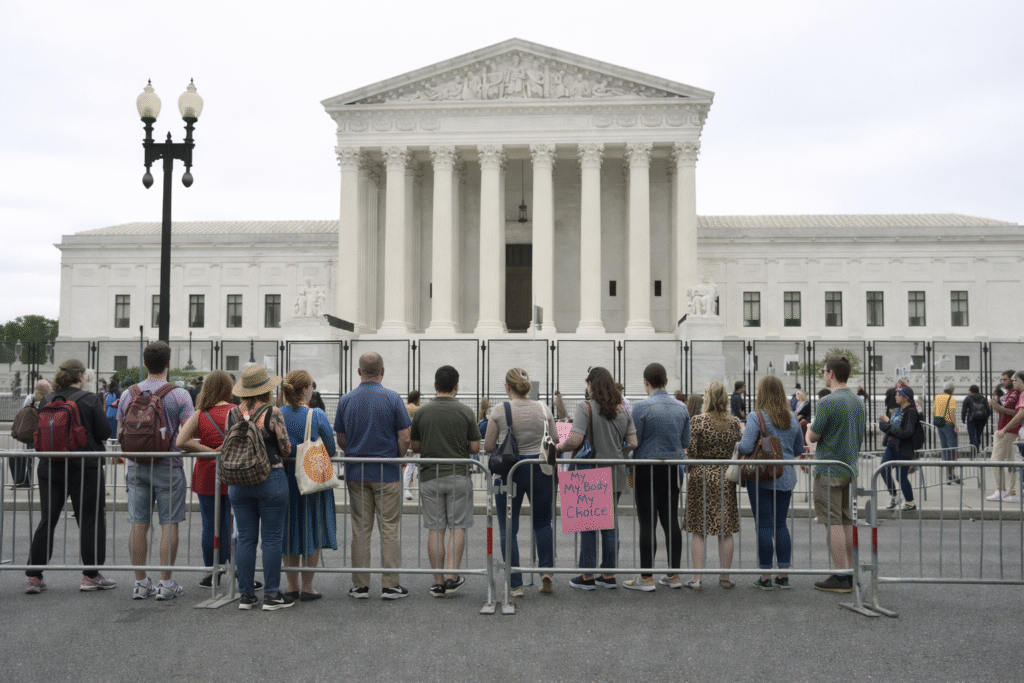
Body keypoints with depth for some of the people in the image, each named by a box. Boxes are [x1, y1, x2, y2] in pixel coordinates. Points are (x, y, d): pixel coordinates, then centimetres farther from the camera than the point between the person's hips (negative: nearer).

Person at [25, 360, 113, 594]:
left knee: (47, 520, 10)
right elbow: (104, 432, -8)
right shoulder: (90, 400, -10)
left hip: (50, 467, 4)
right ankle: (90, 575, 9)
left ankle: (34, 576, 9)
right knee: (91, 519, 5)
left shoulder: (45, 401, 2)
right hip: (84, 467, -4)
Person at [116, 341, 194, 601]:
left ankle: (141, 583, 12)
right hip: (168, 467, -4)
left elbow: (120, 434, 10)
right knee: (169, 524, 2)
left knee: (138, 525, 7)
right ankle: (166, 584, 4)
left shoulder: (128, 394, 4)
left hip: (136, 467, 4)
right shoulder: (179, 395, -8)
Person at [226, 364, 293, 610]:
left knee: (245, 538, 10)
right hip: (270, 479, -4)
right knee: (272, 538, 3)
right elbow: (286, 449, -10)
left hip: (238, 481, 5)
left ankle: (246, 594, 14)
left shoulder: (231, 414, 2)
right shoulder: (272, 413, -12)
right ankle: (271, 595, 6)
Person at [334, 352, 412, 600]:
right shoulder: (392, 399, -7)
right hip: (387, 473, -3)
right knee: (389, 529, 2)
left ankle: (360, 585, 10)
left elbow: (340, 439, 7)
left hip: (356, 474, 3)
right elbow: (405, 438, -8)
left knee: (360, 530, 8)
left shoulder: (346, 400, 1)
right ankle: (390, 585, 3)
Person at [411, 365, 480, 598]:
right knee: (458, 527, 7)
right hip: (458, 476, -1)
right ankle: (452, 576, -3)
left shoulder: (422, 412, -1)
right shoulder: (465, 412, -5)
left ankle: (438, 582, 7)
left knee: (435, 530, 5)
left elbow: (415, 447, 6)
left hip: (430, 476, 1)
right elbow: (475, 448, -3)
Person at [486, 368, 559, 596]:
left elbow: (488, 447, -5)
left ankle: (515, 585, 7)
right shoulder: (542, 409, 0)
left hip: (509, 472, -2)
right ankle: (546, 571, 5)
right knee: (543, 523, 20)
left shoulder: (499, 410, -7)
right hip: (540, 470, 2)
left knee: (508, 529, 7)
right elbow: (555, 442, 6)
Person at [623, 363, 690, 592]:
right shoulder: (681, 408, 6)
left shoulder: (641, 407, -10)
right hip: (673, 469, 5)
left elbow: (633, 442, -9)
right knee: (671, 521, 10)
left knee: (647, 523, -1)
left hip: (648, 469, -5)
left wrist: (630, 469, 8)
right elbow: (685, 443, 13)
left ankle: (646, 577, 3)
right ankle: (674, 575, 15)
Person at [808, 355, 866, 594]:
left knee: (833, 522, -5)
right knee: (847, 521, 13)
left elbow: (813, 436, -12)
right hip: (851, 468, 8)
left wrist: (810, 427, 9)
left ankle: (840, 577, -4)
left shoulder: (828, 402, -17)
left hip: (829, 470, -8)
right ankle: (851, 573, 17)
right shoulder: (859, 402, 10)